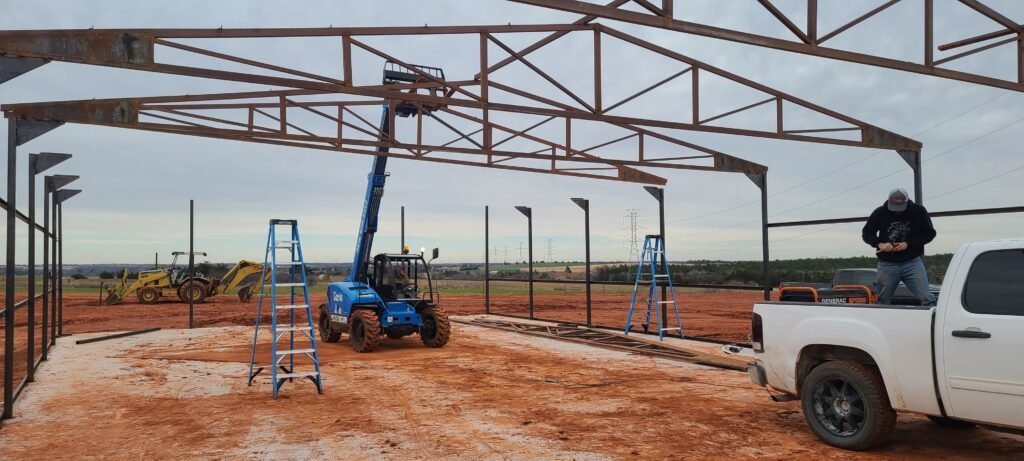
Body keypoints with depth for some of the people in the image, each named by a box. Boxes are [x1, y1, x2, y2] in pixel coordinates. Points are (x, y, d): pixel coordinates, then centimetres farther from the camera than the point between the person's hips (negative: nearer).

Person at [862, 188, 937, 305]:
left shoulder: (918, 211, -3)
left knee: (927, 299, -9)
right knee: (882, 302, 6)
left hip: (912, 261, 0)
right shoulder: (880, 212, -3)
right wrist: (879, 244, -14)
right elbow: (866, 233, 6)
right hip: (887, 264, 1)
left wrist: (908, 244, -12)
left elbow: (930, 233, 2)